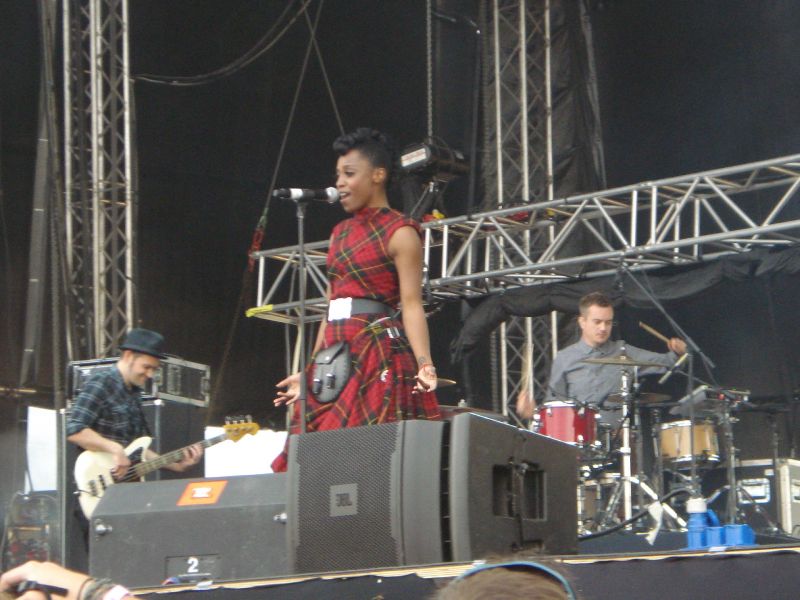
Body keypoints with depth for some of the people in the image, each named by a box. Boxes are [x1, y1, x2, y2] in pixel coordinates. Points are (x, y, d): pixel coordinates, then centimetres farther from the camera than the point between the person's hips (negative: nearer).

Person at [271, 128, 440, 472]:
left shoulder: (399, 233, -2)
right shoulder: (340, 233, 20)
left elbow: (412, 306, -10)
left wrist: (424, 363, -24)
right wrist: (310, 372, 21)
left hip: (379, 354, -7)